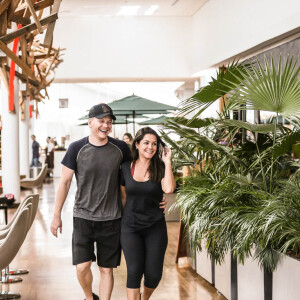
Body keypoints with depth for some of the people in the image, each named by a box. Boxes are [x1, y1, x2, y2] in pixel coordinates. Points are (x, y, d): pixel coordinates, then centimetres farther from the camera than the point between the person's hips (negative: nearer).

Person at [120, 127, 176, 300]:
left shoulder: (160, 168, -2)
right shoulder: (126, 168, 2)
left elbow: (169, 189, -23)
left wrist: (167, 162, -17)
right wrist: (122, 218, 14)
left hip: (155, 227, 0)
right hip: (131, 227, 0)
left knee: (154, 274, 1)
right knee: (134, 272, -11)